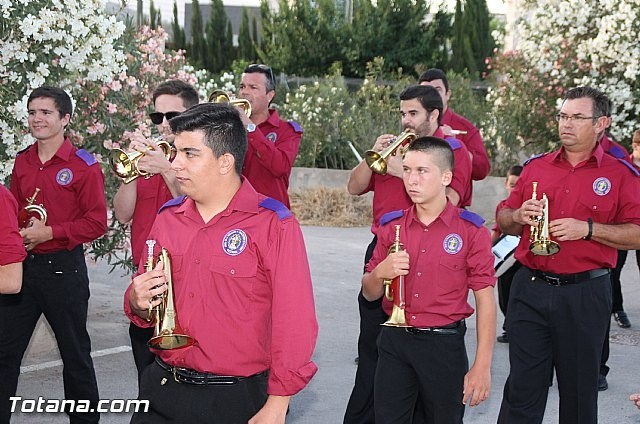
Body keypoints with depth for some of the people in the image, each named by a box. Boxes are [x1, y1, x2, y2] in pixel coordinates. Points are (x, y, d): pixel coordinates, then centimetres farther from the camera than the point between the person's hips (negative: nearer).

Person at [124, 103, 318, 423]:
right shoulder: (167, 217, 6)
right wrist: (138, 303, -5)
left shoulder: (274, 225, -11)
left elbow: (294, 324, -13)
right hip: (162, 391, 5)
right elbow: (142, 299, 18)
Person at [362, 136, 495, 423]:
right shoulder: (391, 227, 5)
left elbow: (485, 300, -6)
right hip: (394, 342, 3)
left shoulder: (471, 231, -6)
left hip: (444, 345, -3)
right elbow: (369, 294, 11)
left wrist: (482, 367, -11)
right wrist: (379, 273, -12)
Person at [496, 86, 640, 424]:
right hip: (530, 289, 2)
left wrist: (586, 229, -16)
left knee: (579, 390, 9)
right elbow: (504, 222, 16)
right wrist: (519, 216, -7)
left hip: (585, 294, -2)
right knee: (522, 387, 5)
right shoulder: (535, 167, 10)